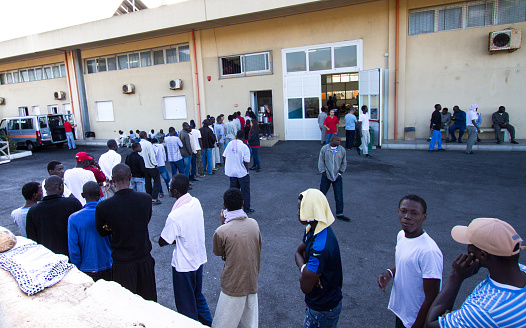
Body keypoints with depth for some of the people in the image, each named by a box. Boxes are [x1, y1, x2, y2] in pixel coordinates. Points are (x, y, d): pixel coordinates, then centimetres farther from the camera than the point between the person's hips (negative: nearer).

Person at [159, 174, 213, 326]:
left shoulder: (175, 216, -30)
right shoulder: (196, 202, -9)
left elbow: (162, 242, -18)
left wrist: (174, 239, -2)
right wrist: (179, 238, -5)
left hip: (184, 265, -7)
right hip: (199, 258, 7)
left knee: (186, 303, 16)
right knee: (197, 295, 28)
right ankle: (207, 322, 43)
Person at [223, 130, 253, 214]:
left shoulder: (230, 144, -1)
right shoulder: (244, 147, -15)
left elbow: (224, 156, 3)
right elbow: (246, 162, -16)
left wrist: (227, 167, 16)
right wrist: (247, 171, -1)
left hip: (231, 172, 5)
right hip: (242, 173, -4)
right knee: (245, 191, 9)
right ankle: (246, 209, 17)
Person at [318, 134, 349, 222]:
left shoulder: (342, 150, -1)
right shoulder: (324, 149, -5)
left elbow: (344, 163, 10)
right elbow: (321, 161, 2)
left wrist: (340, 172, 4)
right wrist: (323, 171, -3)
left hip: (337, 176, 1)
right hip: (326, 175, -1)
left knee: (339, 196, 1)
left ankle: (339, 214, 12)